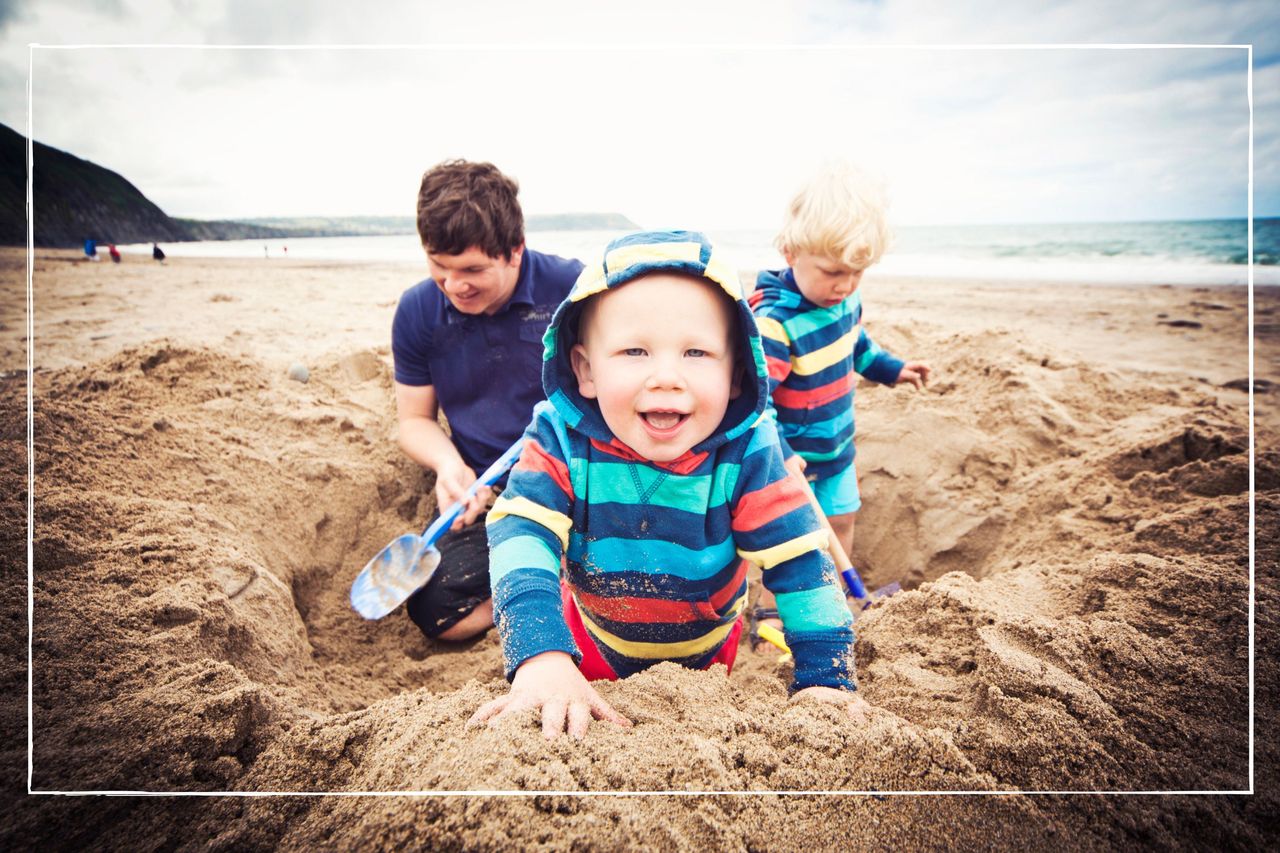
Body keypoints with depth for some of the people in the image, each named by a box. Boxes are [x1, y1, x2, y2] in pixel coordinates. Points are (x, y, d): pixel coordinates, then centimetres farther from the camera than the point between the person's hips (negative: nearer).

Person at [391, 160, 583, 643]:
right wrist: (449, 464, -12)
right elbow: (414, 420, 11)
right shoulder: (417, 312, 0)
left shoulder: (574, 289, -11)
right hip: (487, 491, 3)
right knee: (437, 611, -17)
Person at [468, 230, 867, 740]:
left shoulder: (747, 453, -30)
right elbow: (521, 539, -42)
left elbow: (800, 559, -27)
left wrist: (824, 674, -33)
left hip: (707, 648, 0)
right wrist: (542, 657, -57)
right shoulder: (560, 440, -31)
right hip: (596, 640, 1)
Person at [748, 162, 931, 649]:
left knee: (841, 521, 23)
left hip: (836, 447, 8)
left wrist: (889, 368, 25)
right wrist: (778, 455, -46)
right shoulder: (773, 323, -32)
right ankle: (769, 615, 24)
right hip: (792, 457, -8)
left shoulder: (844, 298, -6)